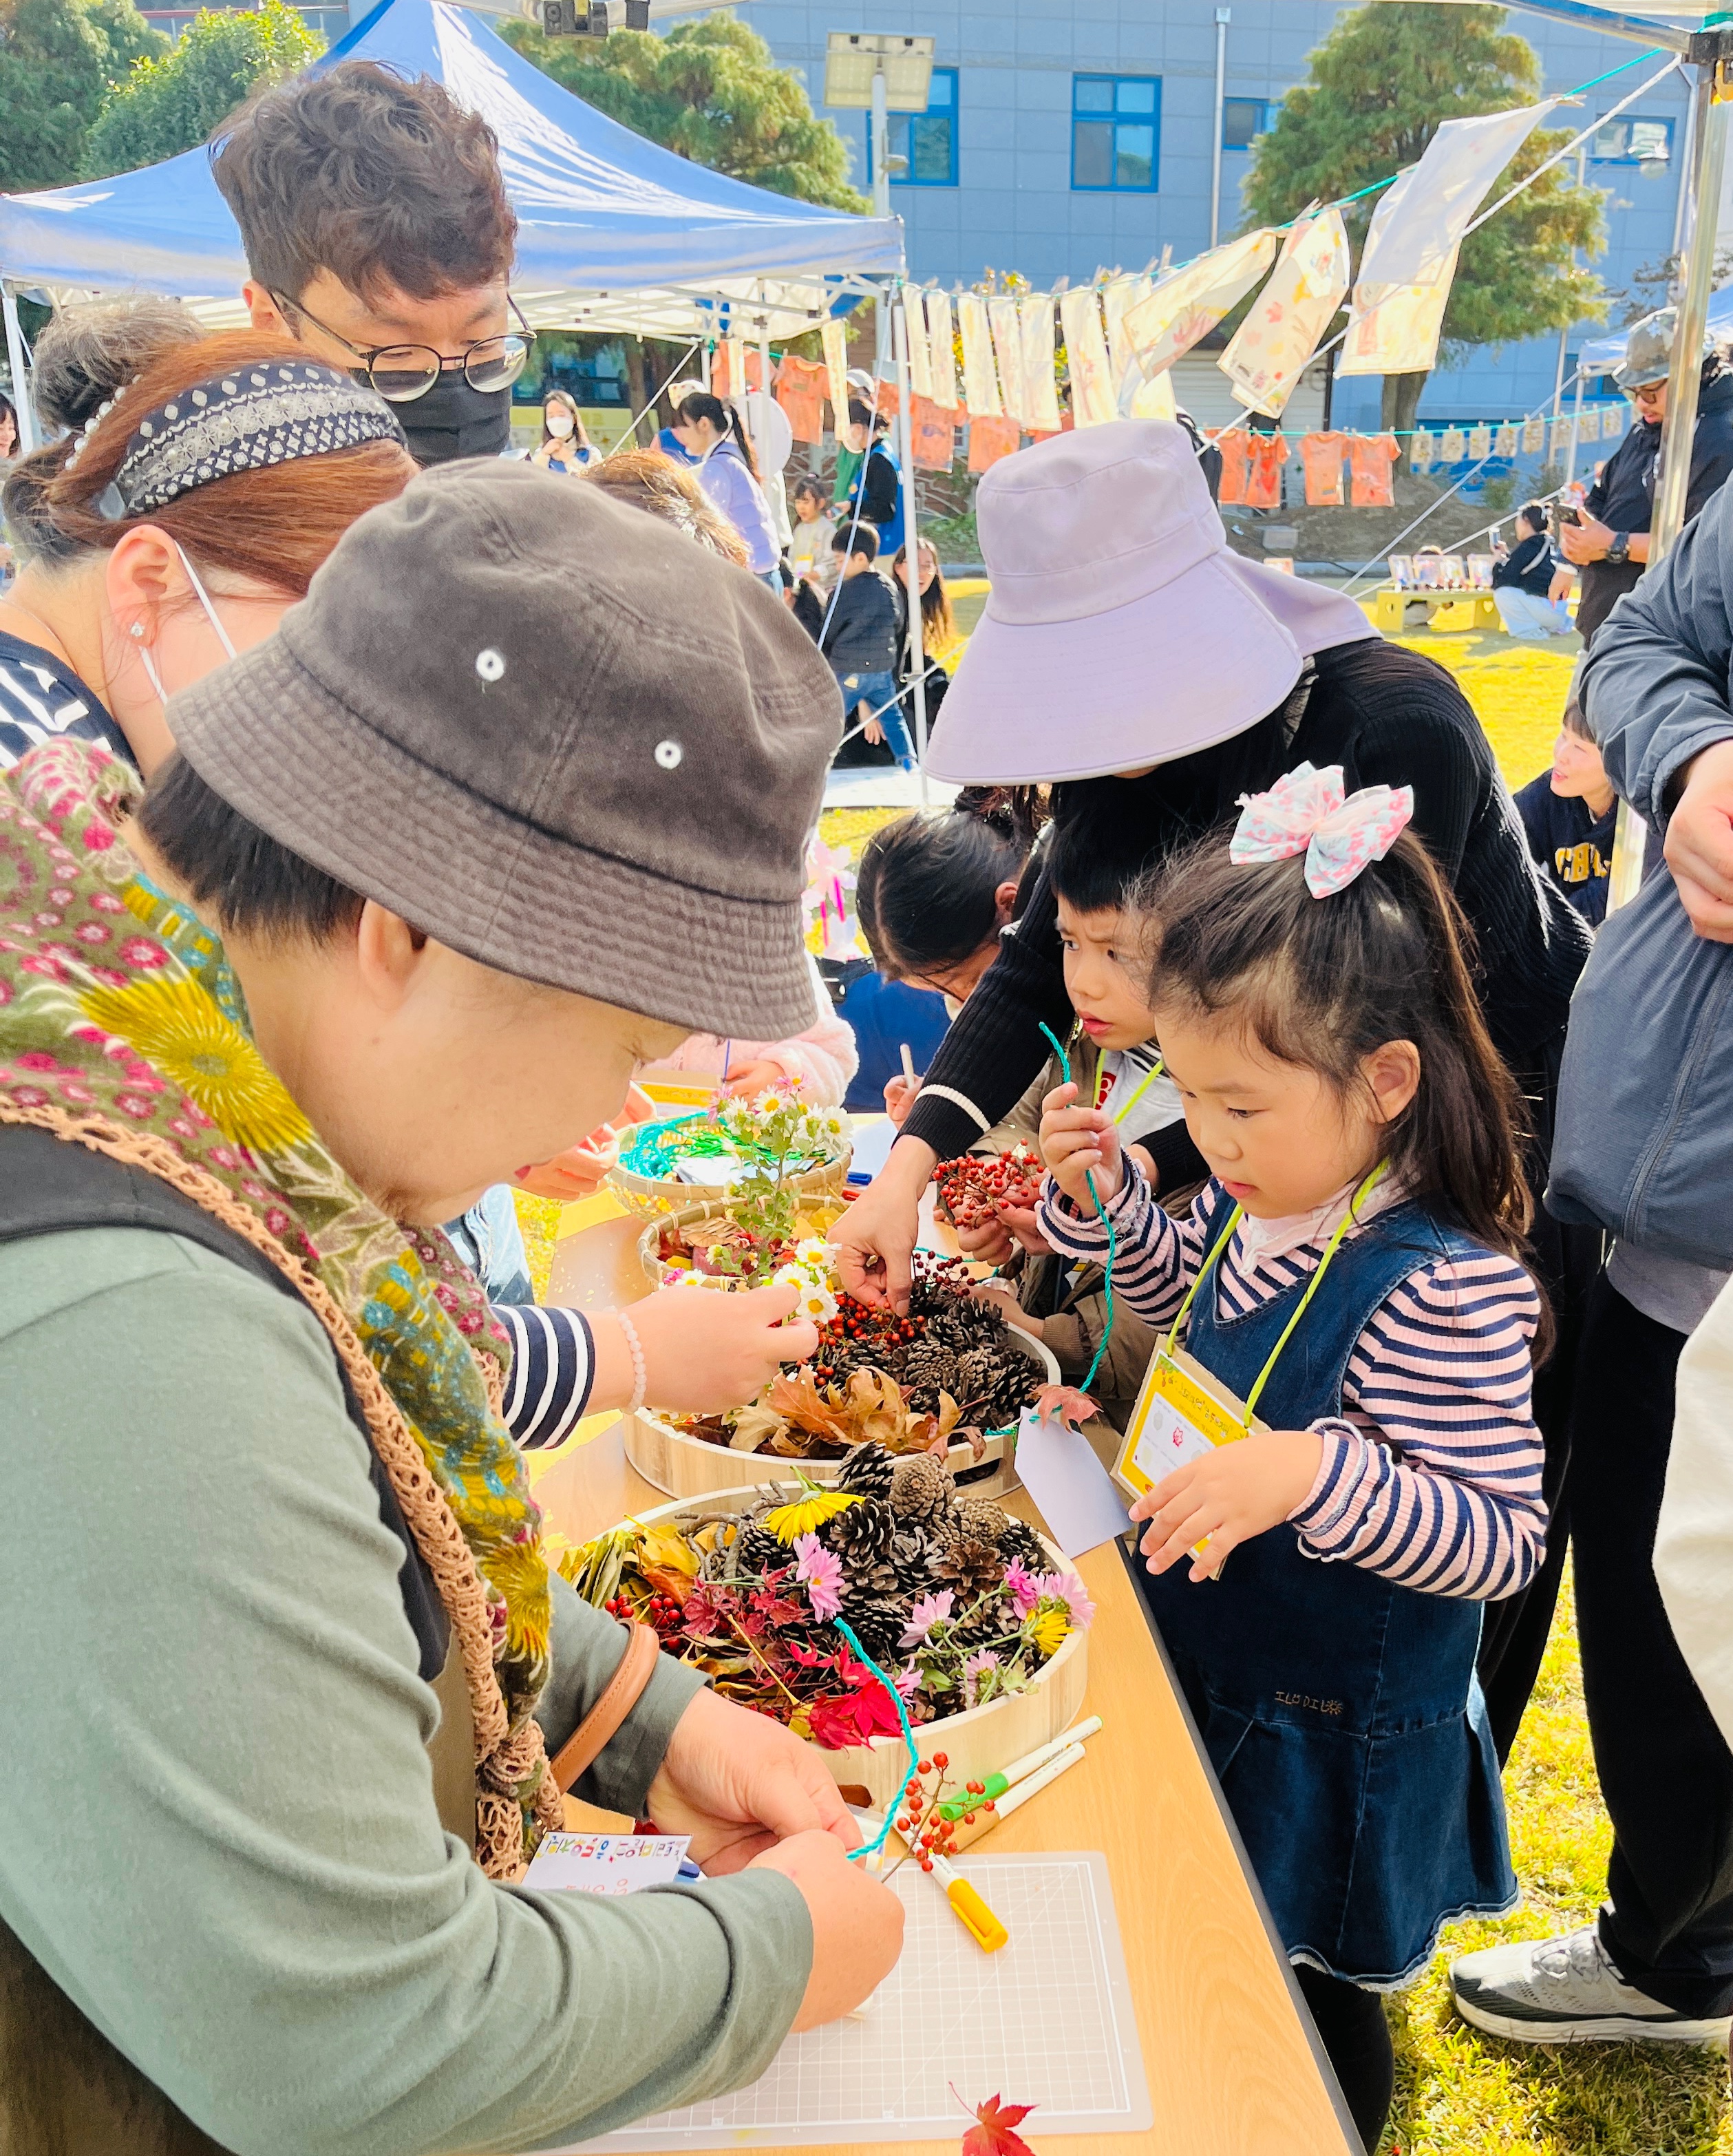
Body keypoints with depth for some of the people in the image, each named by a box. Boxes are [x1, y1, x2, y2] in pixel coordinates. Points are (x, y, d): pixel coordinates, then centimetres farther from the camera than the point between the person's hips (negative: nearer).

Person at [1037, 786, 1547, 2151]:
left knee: (1303, 1999, 17)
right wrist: (1099, 1191, -4)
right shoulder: (1262, 1196, -7)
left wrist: (1315, 1472, -42)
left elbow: (1504, 1539, -27)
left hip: (1326, 1727, -8)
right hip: (1212, 1660, 8)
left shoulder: (1441, 1290, -32)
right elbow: (1180, 1292, 14)